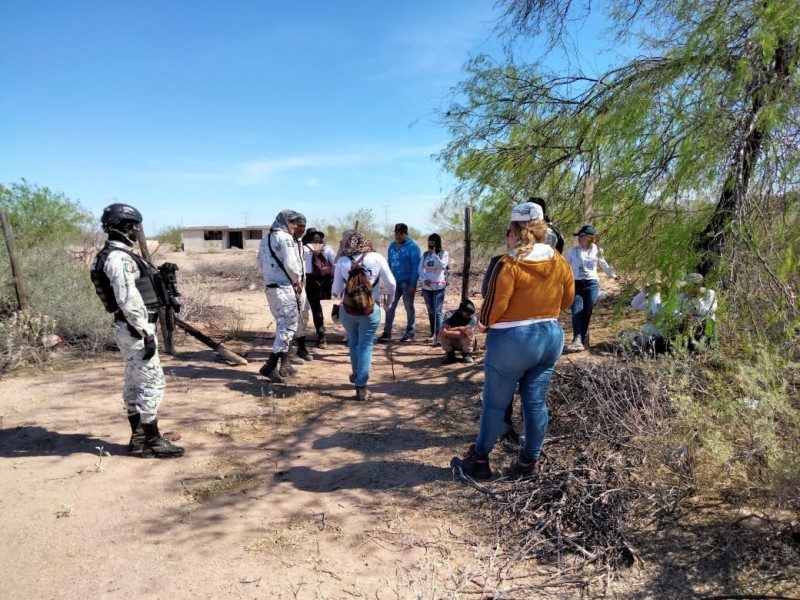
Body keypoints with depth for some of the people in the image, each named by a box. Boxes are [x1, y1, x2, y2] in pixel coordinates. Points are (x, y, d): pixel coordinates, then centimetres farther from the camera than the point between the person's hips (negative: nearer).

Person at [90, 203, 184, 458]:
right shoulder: (120, 258, -19)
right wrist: (146, 334, -23)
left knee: (135, 383, 15)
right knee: (152, 382, -5)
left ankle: (138, 438, 24)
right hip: (136, 329, -11)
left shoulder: (113, 255, 14)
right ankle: (152, 441, 3)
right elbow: (129, 301, -24)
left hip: (130, 327, 11)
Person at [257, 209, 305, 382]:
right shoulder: (285, 238, -11)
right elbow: (290, 264, -18)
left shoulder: (266, 239, 16)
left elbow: (261, 262, 17)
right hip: (283, 287, -9)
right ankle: (270, 365, -12)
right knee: (289, 325, -7)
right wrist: (298, 281, -3)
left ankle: (284, 364, 21)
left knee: (282, 324, 16)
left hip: (269, 286, 9)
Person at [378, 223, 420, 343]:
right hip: (394, 282, 5)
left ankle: (410, 333, 14)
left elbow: (416, 267, -13)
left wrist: (412, 285, -17)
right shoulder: (392, 246, 10)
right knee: (390, 307, 4)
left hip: (407, 282, -5)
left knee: (409, 308, 5)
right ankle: (387, 332, 9)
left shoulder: (412, 247, -9)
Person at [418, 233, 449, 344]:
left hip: (438, 287, -4)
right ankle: (433, 334, 21)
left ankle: (438, 335, -12)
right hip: (426, 287, 4)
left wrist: (434, 254, -16)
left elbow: (442, 266, -18)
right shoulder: (425, 254, 7)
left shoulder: (444, 253, -2)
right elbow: (420, 269, 3)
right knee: (431, 311, 12)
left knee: (437, 311, -9)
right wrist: (424, 279, -13)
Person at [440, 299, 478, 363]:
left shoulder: (473, 318, -21)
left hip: (466, 345, -1)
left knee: (468, 334, -34)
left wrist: (448, 332, -35)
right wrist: (460, 328, -37)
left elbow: (465, 333, -33)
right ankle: (450, 354, -1)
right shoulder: (450, 315, -17)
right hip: (452, 343, 1)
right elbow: (443, 330, -31)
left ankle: (467, 354, -3)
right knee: (442, 333, -29)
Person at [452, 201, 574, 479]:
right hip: (551, 336, 6)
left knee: (494, 403, 8)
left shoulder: (509, 264, -17)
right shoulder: (560, 262, 1)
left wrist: (485, 321, 4)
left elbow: (492, 308, -16)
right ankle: (530, 462, 25)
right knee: (536, 403, 14)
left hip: (512, 341, -6)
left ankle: (479, 460, 22)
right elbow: (567, 300, 12)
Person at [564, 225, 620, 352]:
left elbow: (603, 264, 23)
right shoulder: (572, 250, 0)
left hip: (592, 284, 1)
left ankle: (583, 341, 6)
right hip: (576, 284, -1)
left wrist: (612, 274, 36)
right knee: (577, 311, -16)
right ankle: (577, 340, -25)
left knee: (587, 313, -1)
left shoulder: (597, 250, 5)